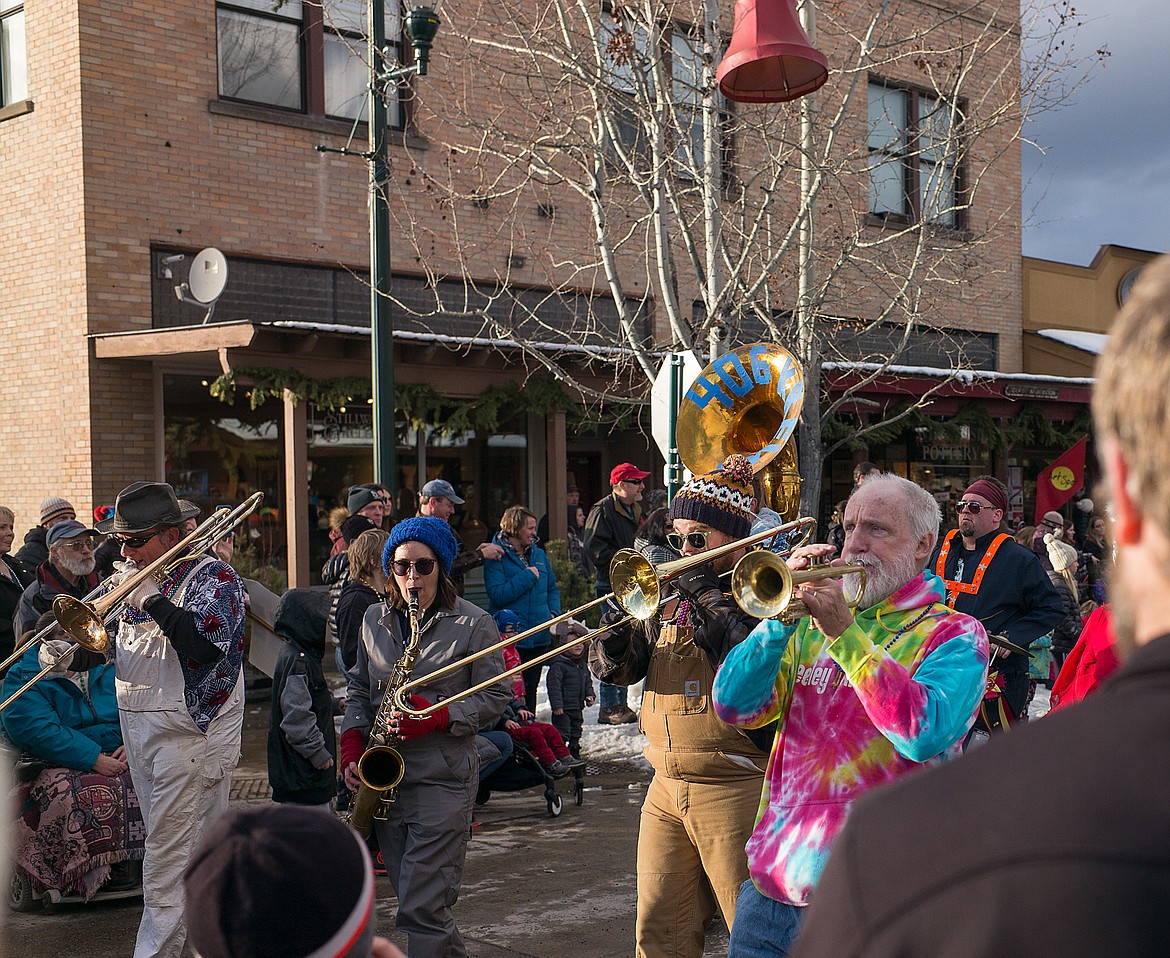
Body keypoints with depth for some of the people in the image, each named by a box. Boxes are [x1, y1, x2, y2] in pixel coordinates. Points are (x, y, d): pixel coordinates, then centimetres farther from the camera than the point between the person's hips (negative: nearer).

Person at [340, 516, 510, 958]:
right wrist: (352, 744, 2)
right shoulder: (374, 619, 10)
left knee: (422, 909, -9)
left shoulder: (473, 623, -4)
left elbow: (495, 698, -2)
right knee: (411, 899, 12)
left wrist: (438, 716, -17)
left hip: (443, 778, -5)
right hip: (383, 775, 5)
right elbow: (359, 687, 18)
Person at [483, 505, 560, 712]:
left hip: (539, 637, 6)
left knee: (530, 688, 14)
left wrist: (553, 613, 3)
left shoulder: (538, 554, 12)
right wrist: (528, 577, -16)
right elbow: (497, 594, -19)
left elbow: (552, 589, 21)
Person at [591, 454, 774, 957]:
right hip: (666, 788, 7)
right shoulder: (670, 599, 13)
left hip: (734, 790, -6)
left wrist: (707, 595, -18)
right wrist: (613, 646, -9)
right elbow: (617, 670, 13)